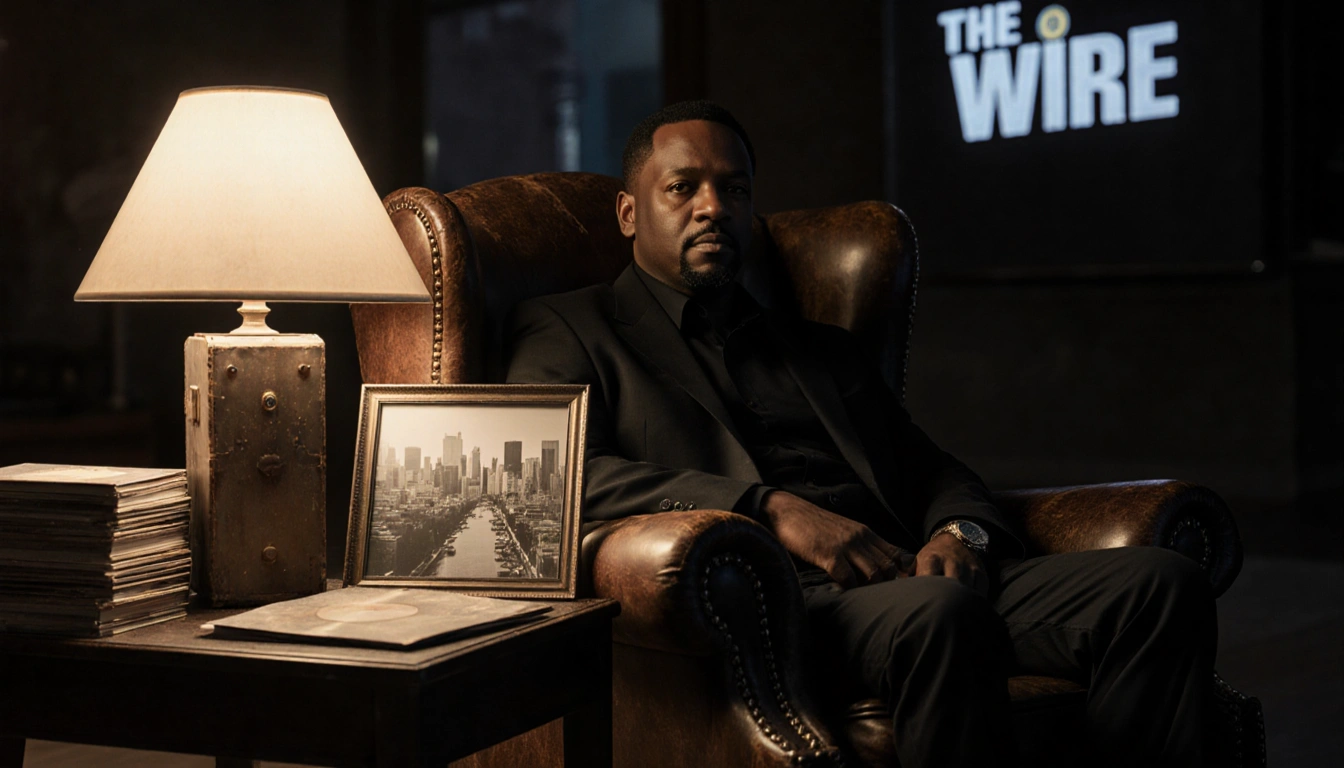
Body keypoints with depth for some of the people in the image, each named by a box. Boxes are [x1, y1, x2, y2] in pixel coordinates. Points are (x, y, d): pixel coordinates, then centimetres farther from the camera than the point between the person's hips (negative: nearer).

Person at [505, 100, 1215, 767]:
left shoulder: (824, 351, 33)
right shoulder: (569, 331, 15)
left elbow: (937, 474, 28)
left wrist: (961, 532, 0)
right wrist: (771, 508, -13)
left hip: (902, 577, 6)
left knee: (1163, 586, -19)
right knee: (939, 616, -39)